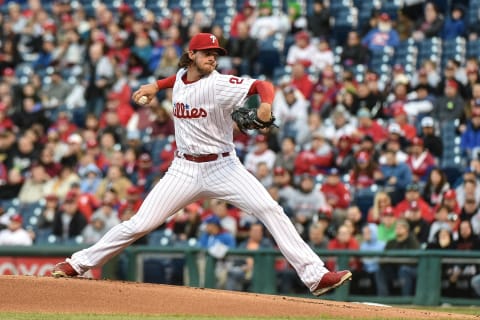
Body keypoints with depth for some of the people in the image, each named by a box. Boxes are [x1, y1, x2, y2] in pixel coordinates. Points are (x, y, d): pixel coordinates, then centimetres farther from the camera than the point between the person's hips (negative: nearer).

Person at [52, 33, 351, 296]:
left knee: (271, 211, -18)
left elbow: (261, 85, -24)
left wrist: (265, 104, -44)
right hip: (185, 170, 3)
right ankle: (79, 264, 12)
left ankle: (315, 275, -18)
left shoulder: (220, 84, -13)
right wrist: (157, 86, 19)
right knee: (140, 224, -2)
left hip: (223, 166, -3)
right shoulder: (180, 77, 3)